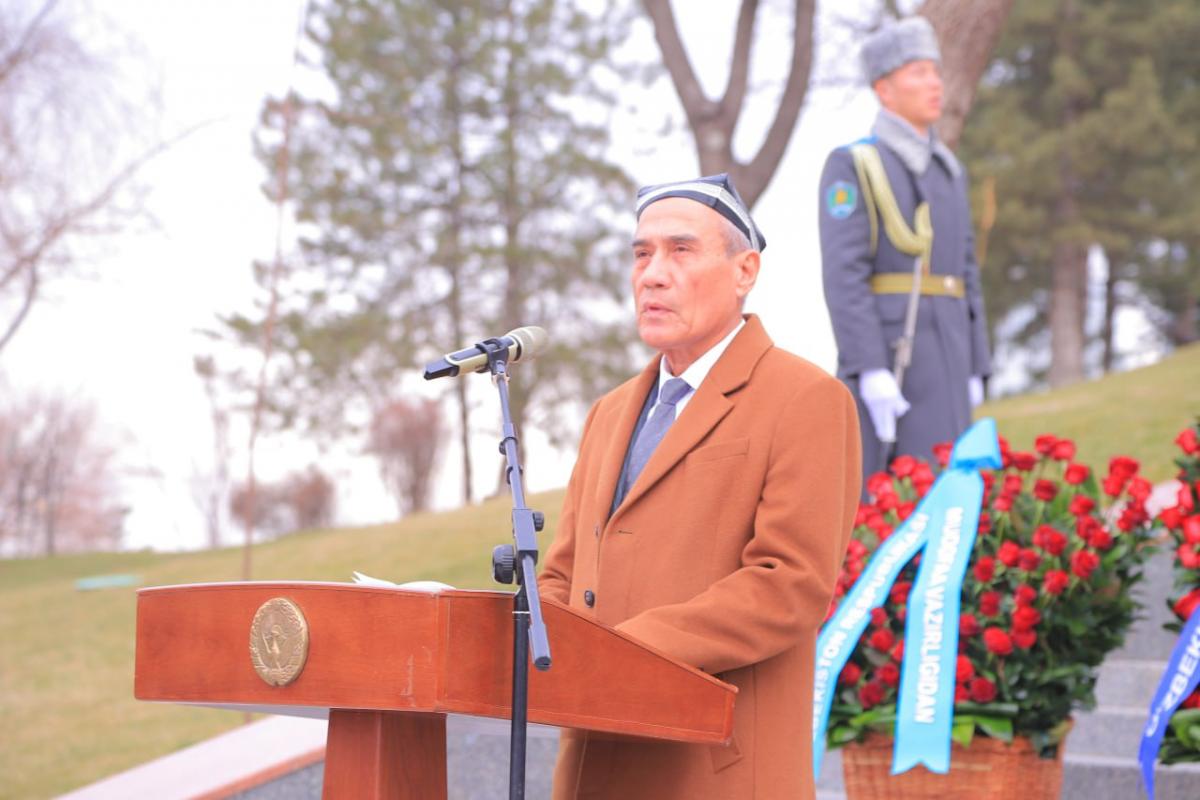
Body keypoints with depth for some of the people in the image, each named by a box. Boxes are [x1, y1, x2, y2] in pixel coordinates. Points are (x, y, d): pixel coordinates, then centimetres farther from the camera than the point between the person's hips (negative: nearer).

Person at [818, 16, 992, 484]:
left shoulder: (947, 172, 18)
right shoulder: (850, 166, -5)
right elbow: (843, 275, -13)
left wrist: (974, 372, 13)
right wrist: (871, 371, -21)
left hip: (943, 359, 6)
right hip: (878, 354, -6)